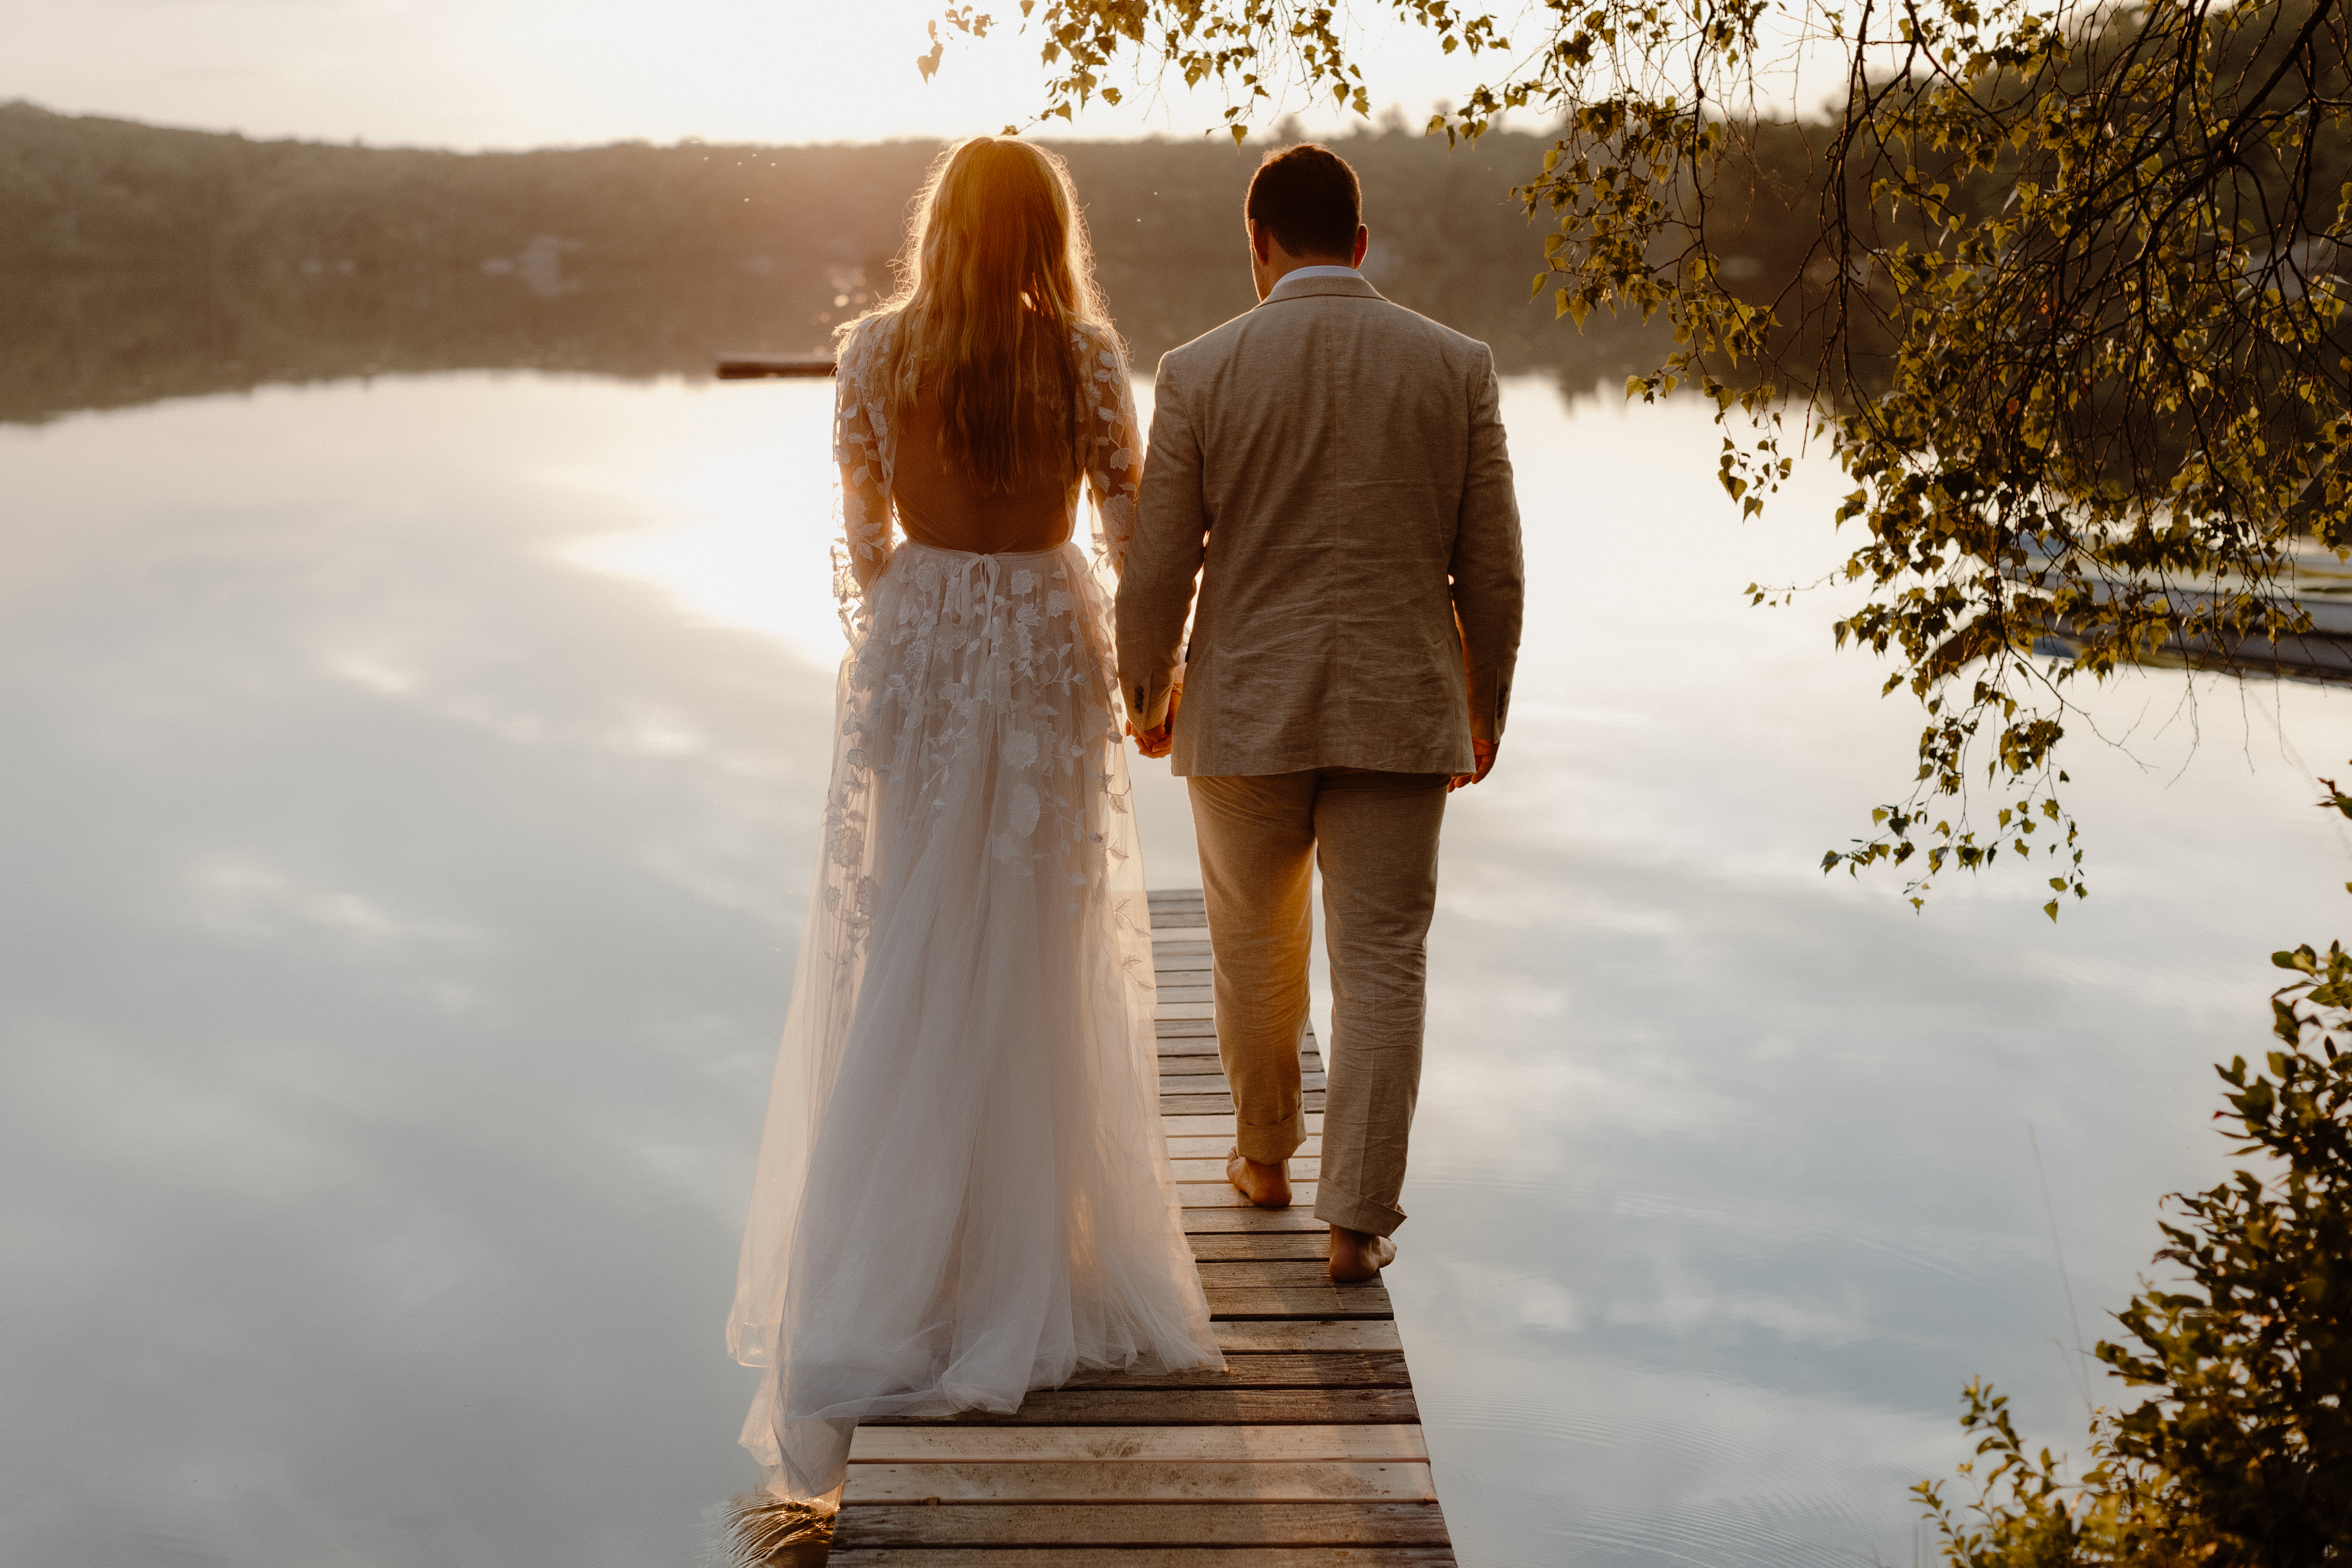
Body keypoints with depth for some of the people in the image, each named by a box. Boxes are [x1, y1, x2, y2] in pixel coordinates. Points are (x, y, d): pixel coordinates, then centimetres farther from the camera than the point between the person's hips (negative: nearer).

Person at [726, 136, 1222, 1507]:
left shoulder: (877, 350, -3)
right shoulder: (1087, 356, -7)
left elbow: (864, 536, 5)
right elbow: (1130, 532, -2)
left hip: (916, 654, 1)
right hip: (1049, 656, -1)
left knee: (903, 969, 9)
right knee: (1038, 970, 9)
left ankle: (879, 1283, 12)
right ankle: (1029, 1267, 19)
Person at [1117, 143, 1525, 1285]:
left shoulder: (1200, 373, -6)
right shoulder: (1456, 367, -1)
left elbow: (1156, 570, -3)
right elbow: (1492, 571, 1)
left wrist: (1146, 694, 14)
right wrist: (1485, 710, 15)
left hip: (1247, 713, 0)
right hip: (1401, 715, 0)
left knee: (1255, 949, 19)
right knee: (1381, 964, 6)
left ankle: (1265, 1155, 37)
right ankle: (1358, 1218, 8)